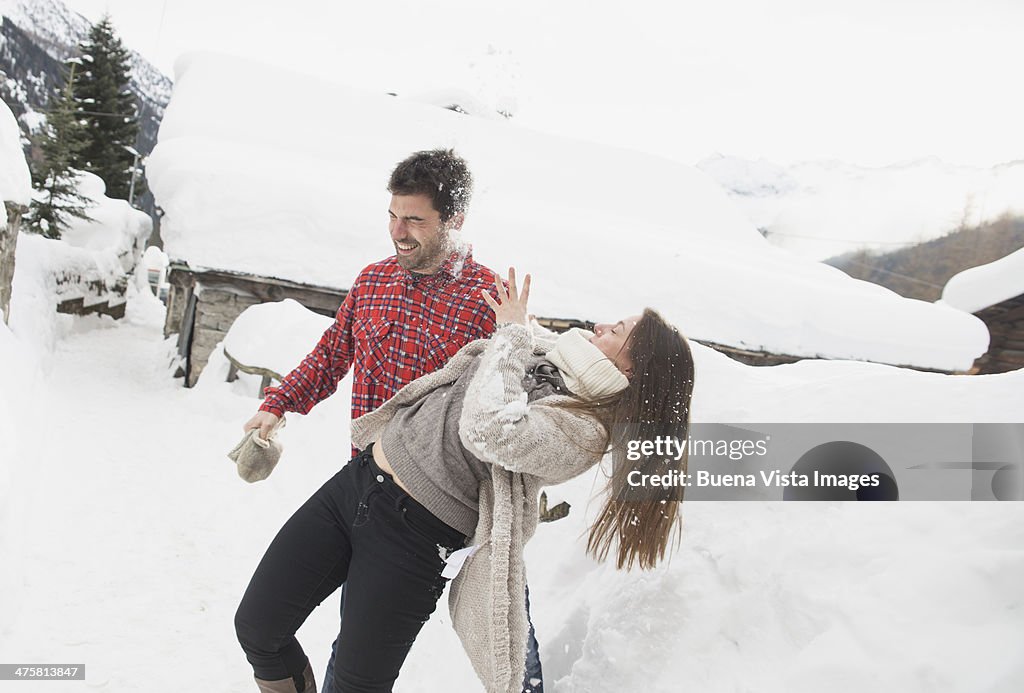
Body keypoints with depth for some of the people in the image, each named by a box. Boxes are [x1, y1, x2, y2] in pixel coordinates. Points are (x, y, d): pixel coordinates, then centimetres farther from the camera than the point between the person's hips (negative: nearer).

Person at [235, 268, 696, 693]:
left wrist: (513, 331, -19)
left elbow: (485, 429, -32)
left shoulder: (584, 432, -18)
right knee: (256, 625, 9)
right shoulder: (538, 346, 5)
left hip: (415, 536, -7)